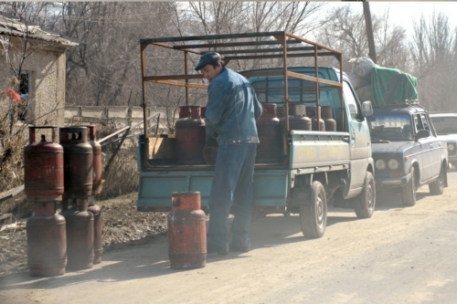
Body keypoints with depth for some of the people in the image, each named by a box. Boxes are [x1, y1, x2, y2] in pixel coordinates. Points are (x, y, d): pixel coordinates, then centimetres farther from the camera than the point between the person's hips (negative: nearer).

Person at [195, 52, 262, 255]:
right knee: (244, 192, 9)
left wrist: (210, 135, 10)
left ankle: (217, 240, -13)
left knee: (221, 193, -9)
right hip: (251, 139, 9)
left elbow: (212, 116, -8)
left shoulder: (219, 83, -6)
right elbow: (258, 110, 25)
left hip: (232, 141, -9)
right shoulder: (243, 81, 20)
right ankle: (241, 239, 10)